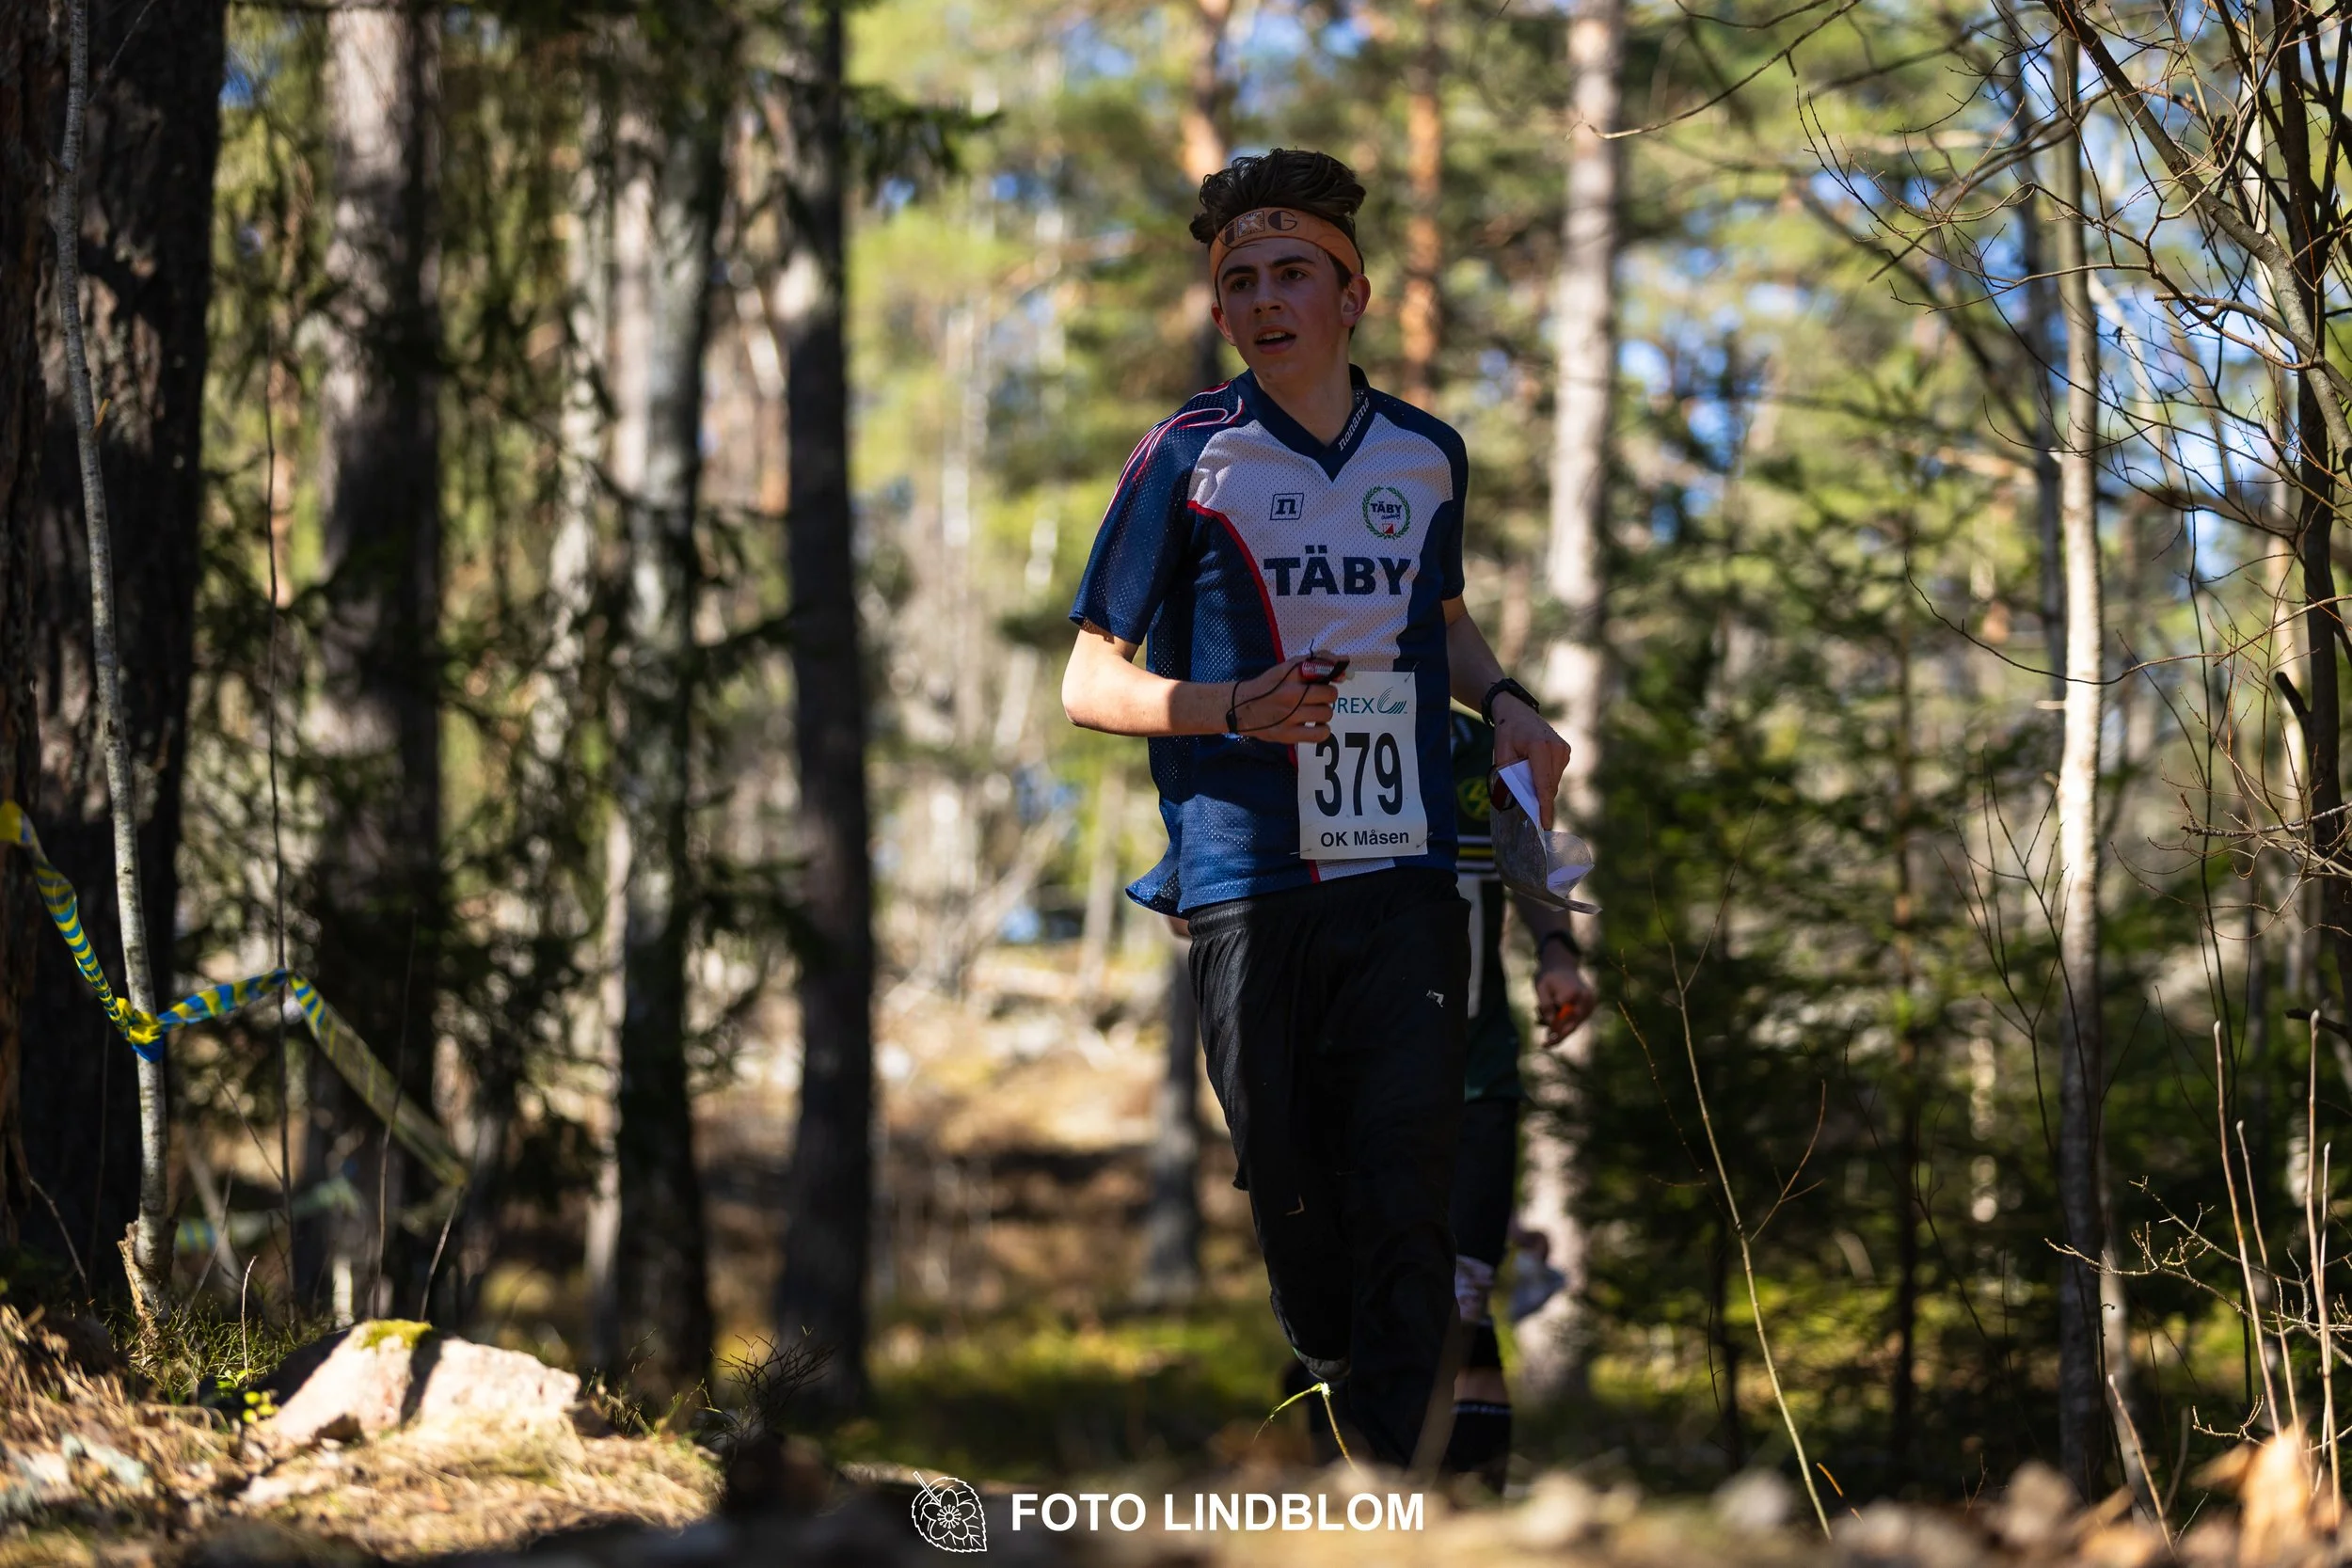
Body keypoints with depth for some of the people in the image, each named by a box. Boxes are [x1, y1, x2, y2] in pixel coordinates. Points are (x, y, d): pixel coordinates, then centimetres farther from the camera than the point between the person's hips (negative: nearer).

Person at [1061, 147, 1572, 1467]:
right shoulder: (1189, 459, 2)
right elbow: (1089, 681, 3)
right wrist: (1234, 709, -15)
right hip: (1248, 877, -2)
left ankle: (1395, 1470, -7)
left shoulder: (1428, 455, 13)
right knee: (1293, 1200, 0)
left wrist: (1505, 702, 11)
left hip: (1407, 873, 2)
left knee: (1406, 1196, -9)